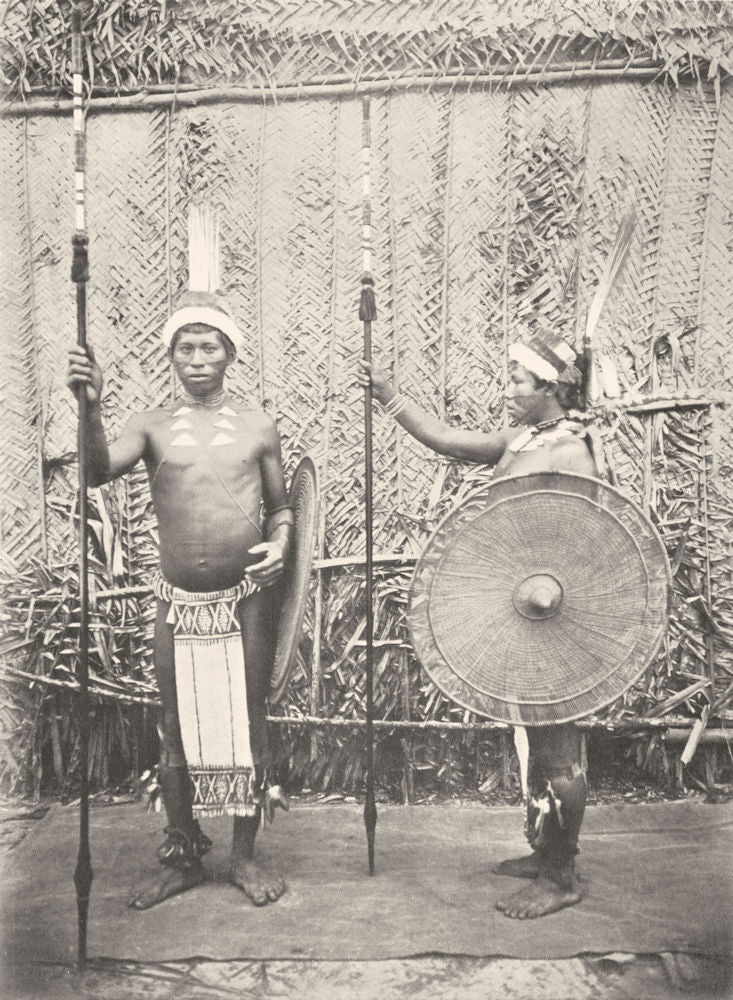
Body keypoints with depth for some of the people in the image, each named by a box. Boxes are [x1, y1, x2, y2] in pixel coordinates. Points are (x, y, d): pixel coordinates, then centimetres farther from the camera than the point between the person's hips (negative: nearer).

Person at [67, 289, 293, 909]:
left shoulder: (258, 428, 3)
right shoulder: (152, 426, 1)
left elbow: (280, 505, 12)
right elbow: (101, 472, -17)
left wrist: (280, 543, -9)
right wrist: (91, 408, -32)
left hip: (245, 598, 0)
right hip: (178, 602, 1)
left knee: (248, 724, 7)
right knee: (177, 731, 10)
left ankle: (245, 856, 25)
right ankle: (183, 858, 27)